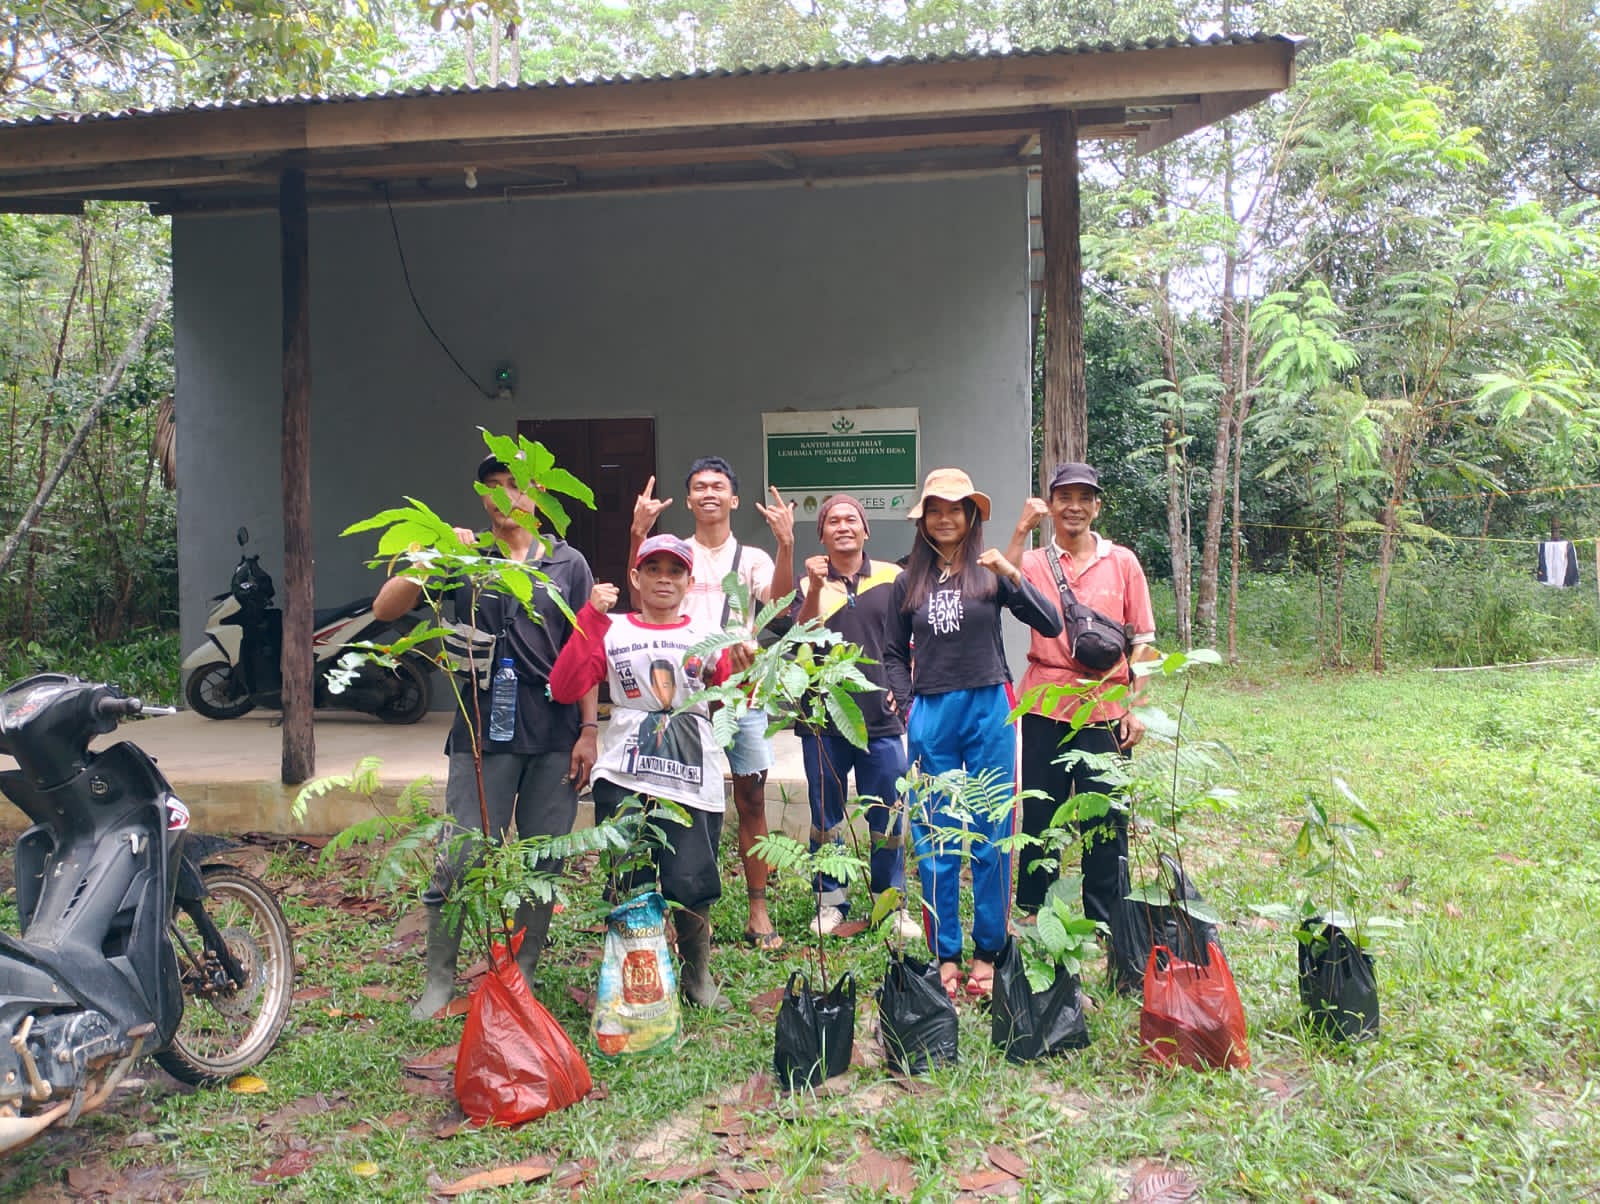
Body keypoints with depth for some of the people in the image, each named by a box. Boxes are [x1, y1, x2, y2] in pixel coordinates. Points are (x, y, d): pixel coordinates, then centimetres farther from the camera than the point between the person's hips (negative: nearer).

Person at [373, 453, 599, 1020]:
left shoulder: (568, 564, 9)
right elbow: (385, 608, -2)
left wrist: (589, 730, 1)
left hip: (555, 737, 1)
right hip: (482, 733, -1)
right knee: (459, 859, -2)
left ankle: (523, 976, 24)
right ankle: (439, 977, 17)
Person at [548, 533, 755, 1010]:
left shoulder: (707, 635, 10)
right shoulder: (611, 631, 8)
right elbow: (565, 689, -6)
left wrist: (740, 668, -21)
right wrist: (590, 617, -10)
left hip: (693, 783, 0)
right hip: (624, 779, 0)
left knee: (692, 887, -1)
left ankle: (698, 975, 25)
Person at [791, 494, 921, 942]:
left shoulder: (892, 578, 5)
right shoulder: (809, 584, 4)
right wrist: (815, 589, -20)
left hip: (881, 720, 0)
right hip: (824, 721, 0)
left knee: (887, 820, 6)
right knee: (826, 817, 9)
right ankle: (830, 902, 22)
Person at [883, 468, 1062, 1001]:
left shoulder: (991, 572, 0)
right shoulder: (910, 582, 7)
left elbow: (1051, 625, -8)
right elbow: (894, 653, 15)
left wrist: (1013, 575, -20)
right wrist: (908, 709, 3)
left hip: (988, 711, -2)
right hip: (931, 716, 2)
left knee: (992, 836, 6)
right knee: (935, 841, 7)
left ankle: (988, 951, 20)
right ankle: (945, 953, 19)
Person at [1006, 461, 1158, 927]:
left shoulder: (1122, 562, 5)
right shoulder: (1034, 562, 4)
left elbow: (1142, 639, 6)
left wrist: (1136, 706, -1)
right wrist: (1021, 531, -21)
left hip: (1105, 710, 0)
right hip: (1046, 708, 0)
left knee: (1106, 819, 5)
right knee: (1040, 813, 8)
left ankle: (1104, 917, 20)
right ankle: (1033, 910, 24)